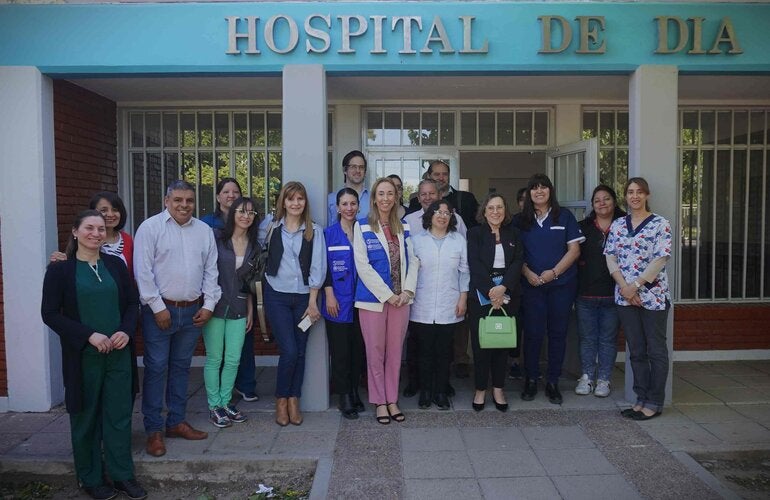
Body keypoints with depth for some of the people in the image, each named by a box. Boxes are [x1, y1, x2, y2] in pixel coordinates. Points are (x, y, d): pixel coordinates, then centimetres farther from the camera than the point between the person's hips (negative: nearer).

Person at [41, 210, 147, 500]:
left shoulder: (116, 265, 5)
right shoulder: (60, 270, -4)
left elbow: (132, 303, 8)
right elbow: (50, 313, -7)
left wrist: (126, 331, -10)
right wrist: (89, 335, -17)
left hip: (118, 353, 3)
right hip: (82, 356, -2)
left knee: (120, 414, 7)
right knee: (86, 417, 11)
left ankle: (122, 475, 22)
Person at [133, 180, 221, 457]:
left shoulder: (204, 231, 9)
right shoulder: (150, 228, -5)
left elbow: (211, 271, 11)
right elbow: (143, 271, -10)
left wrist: (208, 305, 3)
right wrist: (158, 307, -12)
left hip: (192, 311, 5)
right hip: (159, 310, -4)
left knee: (181, 366, 14)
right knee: (156, 368, 0)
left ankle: (176, 422, 26)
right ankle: (154, 430, 11)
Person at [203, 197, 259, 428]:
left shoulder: (253, 244, 8)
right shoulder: (216, 237, -6)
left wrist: (250, 310, 12)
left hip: (239, 309, 4)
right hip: (215, 305, -4)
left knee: (233, 359, 6)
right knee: (214, 359, 4)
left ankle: (225, 402, 23)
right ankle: (214, 406, 17)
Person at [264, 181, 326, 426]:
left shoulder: (314, 231, 3)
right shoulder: (272, 228, 3)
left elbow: (317, 267, -1)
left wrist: (312, 302, -4)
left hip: (304, 297, 1)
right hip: (278, 296, -1)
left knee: (300, 352, 5)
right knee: (289, 351, -8)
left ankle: (294, 401, 20)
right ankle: (281, 401, 12)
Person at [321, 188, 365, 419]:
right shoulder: (329, 233, -1)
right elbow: (324, 266, -3)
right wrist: (329, 295, -10)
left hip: (360, 299, 3)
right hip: (338, 301, -3)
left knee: (358, 348, 9)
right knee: (340, 350, 2)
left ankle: (354, 391, 23)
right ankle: (344, 396, 13)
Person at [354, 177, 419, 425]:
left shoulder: (404, 227, 10)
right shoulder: (362, 226, -2)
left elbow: (412, 260, 9)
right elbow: (362, 266, -9)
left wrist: (407, 291, -6)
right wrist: (387, 295, -12)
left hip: (401, 298, 3)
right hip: (373, 298, -3)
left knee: (395, 352, 10)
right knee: (375, 353, 4)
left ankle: (392, 400, 22)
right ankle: (380, 402, 17)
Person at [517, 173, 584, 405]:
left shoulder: (564, 216, 3)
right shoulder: (521, 220, 7)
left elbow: (574, 249, -1)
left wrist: (554, 272, -12)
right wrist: (528, 273, -10)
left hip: (561, 284, 0)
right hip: (531, 285, 1)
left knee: (557, 333, 5)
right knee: (532, 332, 2)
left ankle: (553, 382, 15)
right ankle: (531, 380, 15)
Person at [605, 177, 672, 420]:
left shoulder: (660, 224, -4)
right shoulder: (617, 225, 9)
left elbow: (660, 259, -11)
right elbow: (610, 257, 4)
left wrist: (636, 285, -16)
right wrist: (624, 286, -8)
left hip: (653, 295, -4)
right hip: (625, 297, 4)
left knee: (656, 350, 4)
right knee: (636, 350, 12)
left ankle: (655, 403, 15)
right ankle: (641, 398, 23)